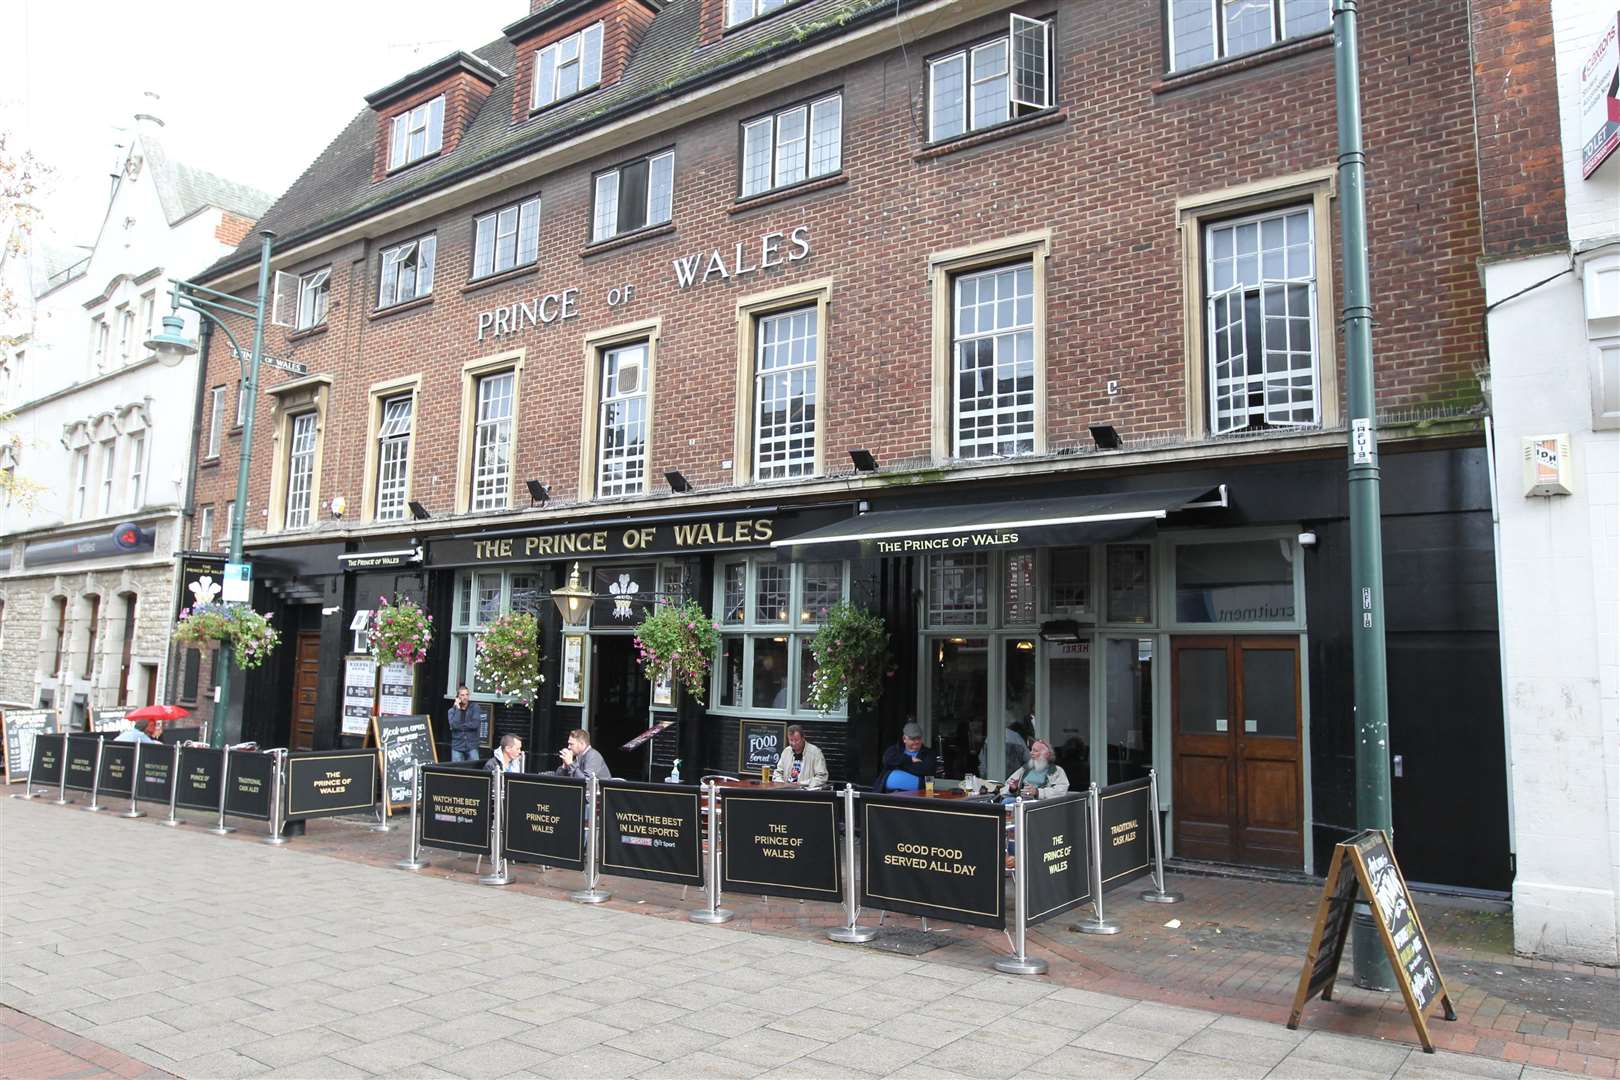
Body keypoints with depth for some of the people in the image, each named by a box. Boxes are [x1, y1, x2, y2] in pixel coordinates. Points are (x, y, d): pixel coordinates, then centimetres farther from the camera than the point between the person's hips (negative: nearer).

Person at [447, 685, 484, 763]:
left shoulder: (475, 707, 2)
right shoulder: (452, 710, 5)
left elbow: (475, 724, -11)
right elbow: (454, 725, -13)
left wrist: (459, 726, -8)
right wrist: (458, 709, -10)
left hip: (472, 746, -1)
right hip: (457, 747, 1)